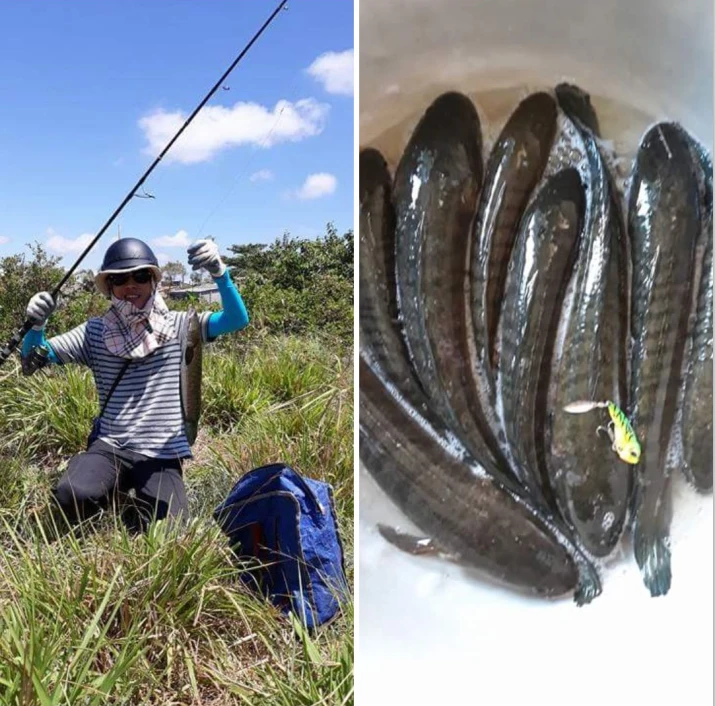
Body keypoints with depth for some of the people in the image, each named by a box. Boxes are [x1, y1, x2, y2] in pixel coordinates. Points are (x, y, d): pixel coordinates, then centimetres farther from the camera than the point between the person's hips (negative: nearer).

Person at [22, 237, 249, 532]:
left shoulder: (177, 326, 1)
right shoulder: (95, 331, 5)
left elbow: (238, 320, -11)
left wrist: (219, 273, -29)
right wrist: (37, 324, -19)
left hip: (162, 455, -1)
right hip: (109, 448, 1)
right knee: (71, 497, -29)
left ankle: (142, 502, 16)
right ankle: (114, 491, 7)